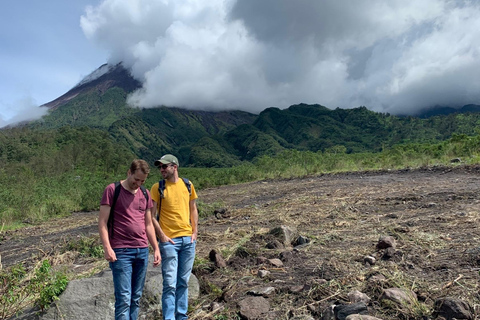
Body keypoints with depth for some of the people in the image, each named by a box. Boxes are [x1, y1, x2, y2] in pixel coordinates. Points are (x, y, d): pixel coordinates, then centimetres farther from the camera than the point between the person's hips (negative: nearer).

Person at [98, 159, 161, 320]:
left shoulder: (145, 194, 13)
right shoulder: (112, 190, -3)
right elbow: (102, 222, -5)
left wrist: (156, 248, 13)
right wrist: (107, 248, -15)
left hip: (142, 251, 5)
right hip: (121, 252, -5)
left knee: (136, 297, 11)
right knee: (123, 298, -6)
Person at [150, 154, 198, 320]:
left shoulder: (188, 185, 6)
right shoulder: (157, 187, -3)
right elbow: (152, 215, -4)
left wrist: (195, 232, 6)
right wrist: (162, 236, -10)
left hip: (188, 239, 4)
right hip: (169, 240, -4)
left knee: (183, 282, 13)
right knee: (170, 284, -3)